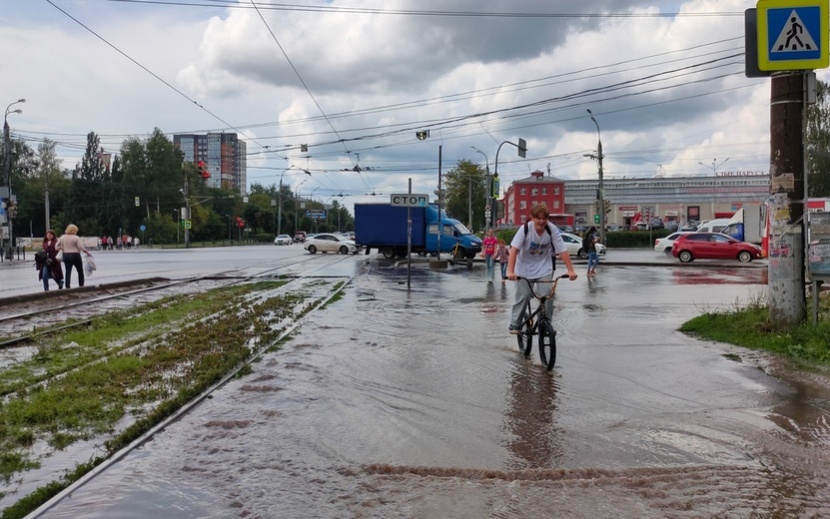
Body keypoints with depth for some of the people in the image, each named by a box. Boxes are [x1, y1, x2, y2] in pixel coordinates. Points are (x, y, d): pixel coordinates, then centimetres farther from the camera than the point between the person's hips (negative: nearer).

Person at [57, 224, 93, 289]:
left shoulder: (63, 237, 5)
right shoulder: (76, 238, -10)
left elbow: (57, 246, 7)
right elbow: (81, 248, -14)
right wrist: (88, 252, -5)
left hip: (66, 256, 4)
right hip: (75, 255, -4)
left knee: (68, 272, 4)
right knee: (80, 271, 11)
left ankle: (68, 286, -4)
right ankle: (81, 286, 12)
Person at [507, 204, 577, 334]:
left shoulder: (552, 229, -17)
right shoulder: (525, 229, -21)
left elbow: (562, 250, -17)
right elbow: (514, 249, -28)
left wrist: (571, 270, -24)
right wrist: (510, 271, -38)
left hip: (544, 268, 1)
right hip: (525, 268, -1)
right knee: (523, 296, -9)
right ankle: (515, 324, 7)